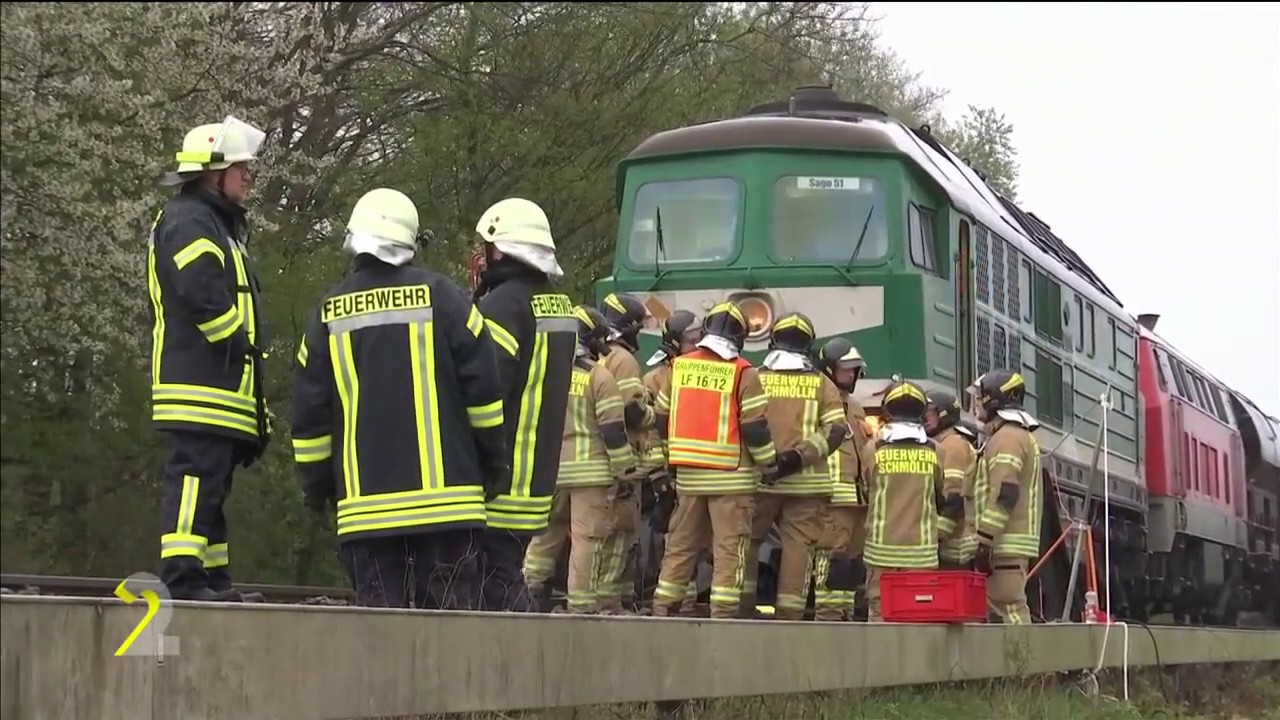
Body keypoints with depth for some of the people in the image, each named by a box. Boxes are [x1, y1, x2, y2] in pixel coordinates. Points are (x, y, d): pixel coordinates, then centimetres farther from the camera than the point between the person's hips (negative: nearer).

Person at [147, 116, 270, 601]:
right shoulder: (188, 223, -9)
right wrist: (239, 344, -14)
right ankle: (182, 577, -18)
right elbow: (203, 296, -24)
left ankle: (212, 579, 16)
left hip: (226, 391, 11)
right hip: (202, 387, -11)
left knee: (211, 484, 12)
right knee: (195, 476, -14)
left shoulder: (219, 225, 26)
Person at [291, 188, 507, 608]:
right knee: (447, 612, 0)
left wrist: (316, 486, 19)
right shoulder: (440, 297, 0)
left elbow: (309, 413, 8)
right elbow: (483, 389, 0)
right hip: (445, 495, -1)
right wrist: (493, 462, 12)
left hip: (366, 502, 1)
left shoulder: (330, 313, 6)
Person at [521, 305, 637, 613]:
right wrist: (625, 470, -4)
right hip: (590, 470, -5)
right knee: (587, 537, -2)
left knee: (545, 531, 18)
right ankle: (581, 604, -3)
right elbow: (613, 429, -10)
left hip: (549, 469, 5)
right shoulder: (599, 376, -7)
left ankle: (532, 586, 19)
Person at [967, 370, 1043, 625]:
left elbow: (1004, 494, -20)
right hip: (1011, 542, 10)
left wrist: (984, 541, -22)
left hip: (1005, 544, -10)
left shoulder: (1007, 437, -9)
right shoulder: (1020, 436, 24)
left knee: (1010, 609, -13)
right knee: (1012, 608, 8)